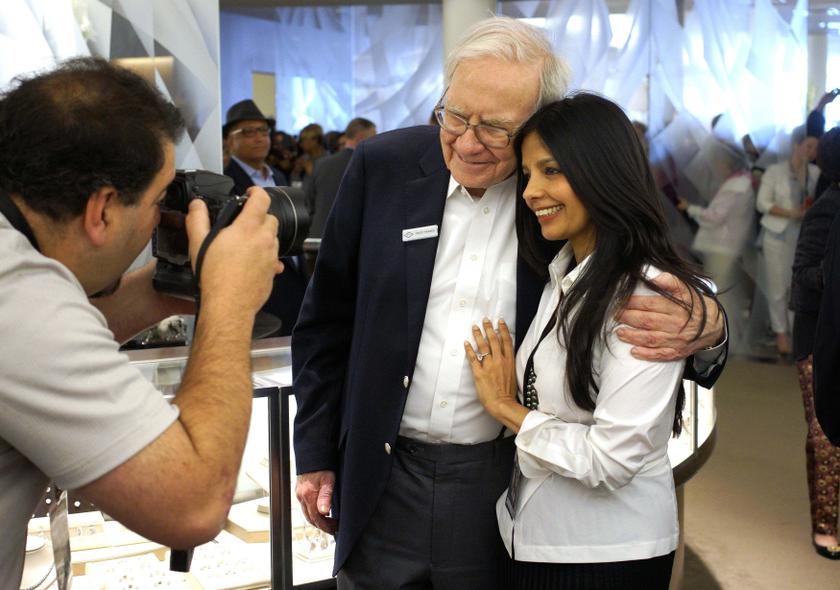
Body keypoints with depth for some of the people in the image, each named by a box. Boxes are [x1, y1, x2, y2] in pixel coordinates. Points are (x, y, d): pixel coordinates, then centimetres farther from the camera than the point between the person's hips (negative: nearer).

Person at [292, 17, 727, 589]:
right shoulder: (383, 166, -5)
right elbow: (328, 321, 3)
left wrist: (705, 330, -22)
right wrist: (316, 454, 4)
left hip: (502, 481, -1)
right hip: (381, 475, 1)